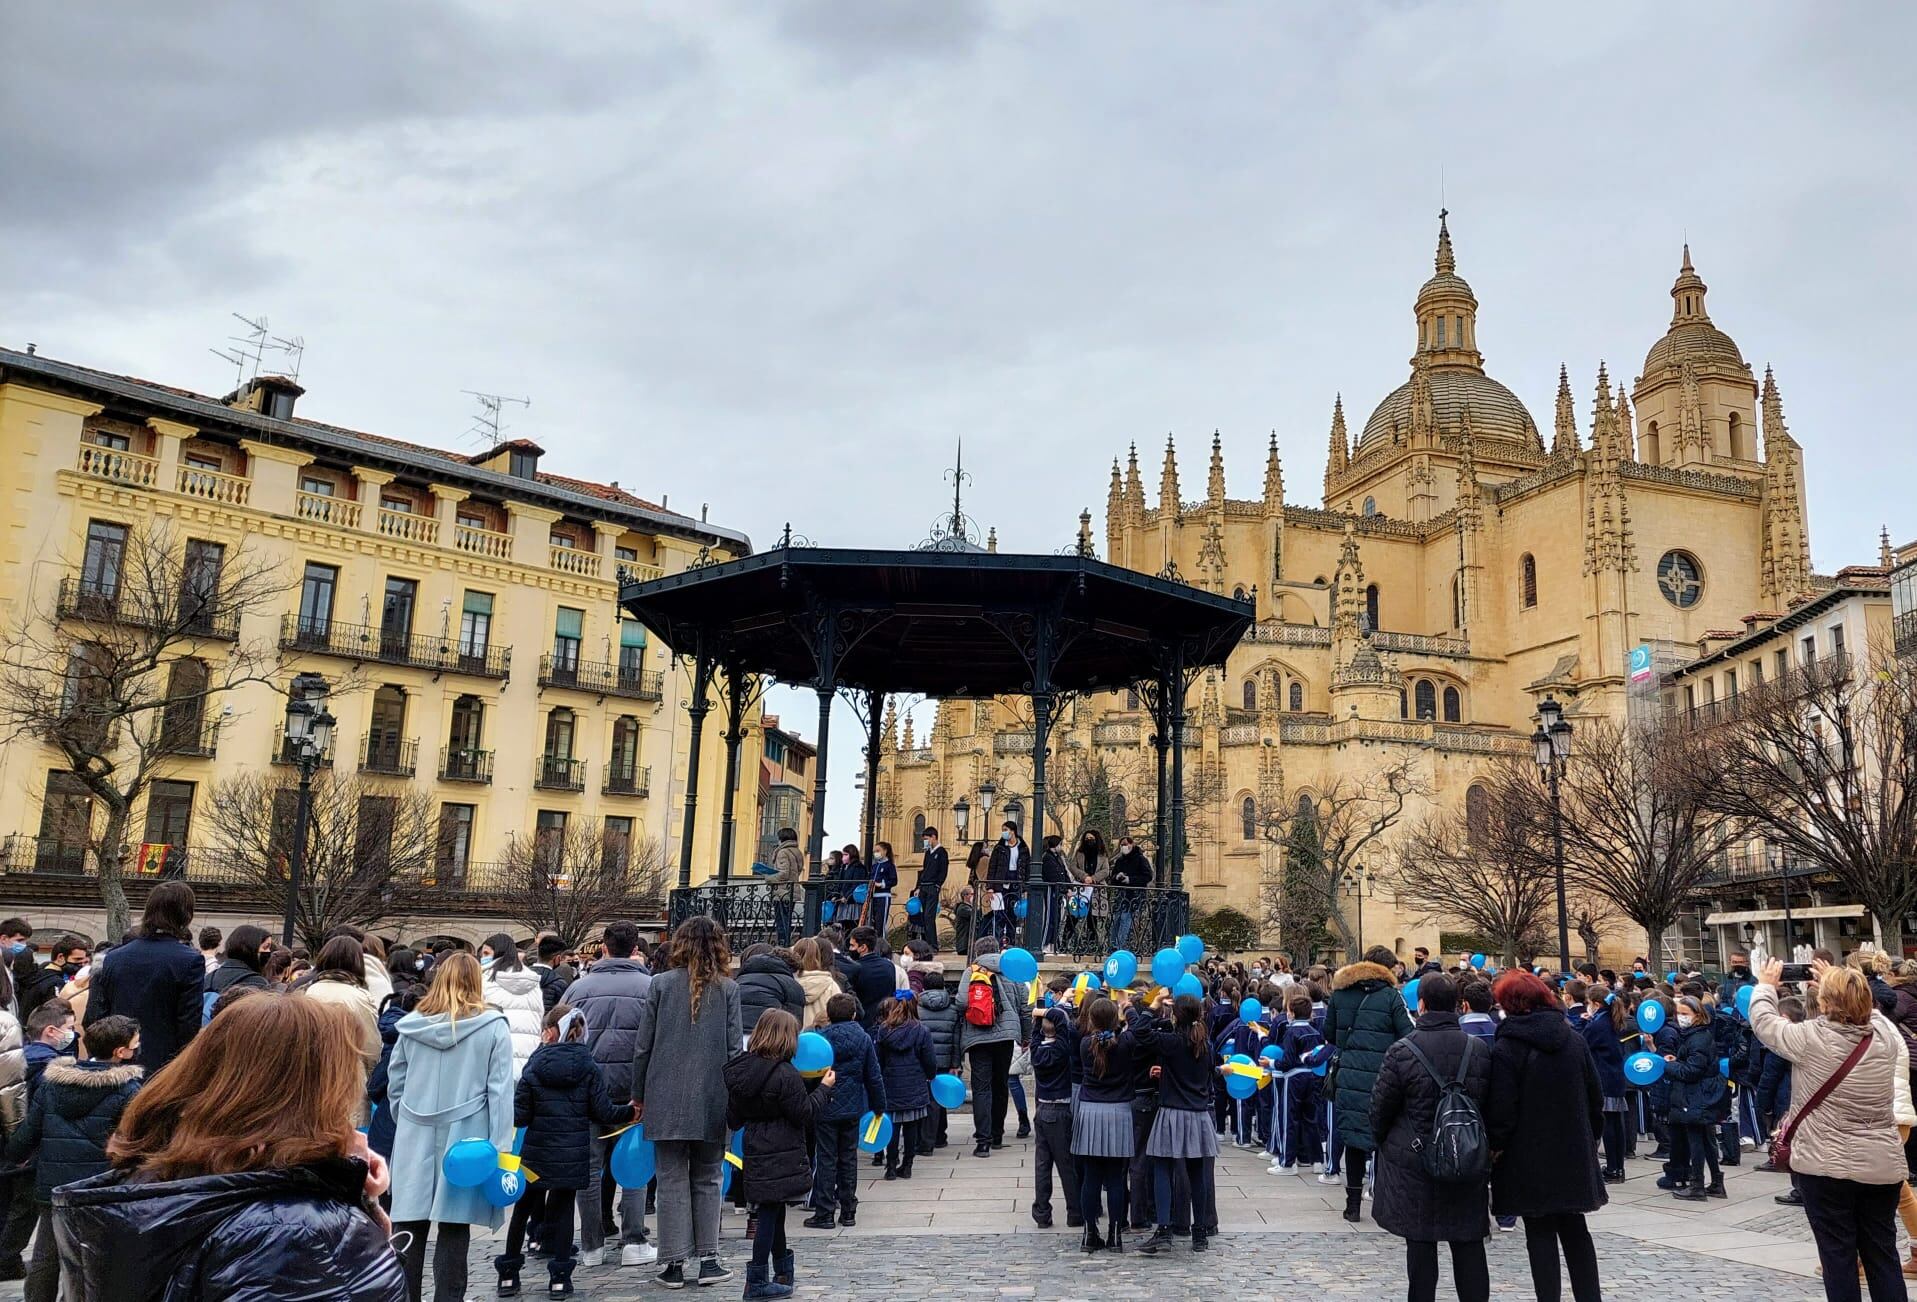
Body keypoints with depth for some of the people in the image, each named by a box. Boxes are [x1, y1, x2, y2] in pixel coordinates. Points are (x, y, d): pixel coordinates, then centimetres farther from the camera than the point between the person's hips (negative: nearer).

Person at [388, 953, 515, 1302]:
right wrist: (502, 1147, -7)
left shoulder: (412, 1024, 3)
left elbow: (394, 1083, 10)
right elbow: (499, 1090, -7)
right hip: (464, 1138, -2)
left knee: (410, 1226, 8)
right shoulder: (492, 1027, -5)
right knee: (453, 1227, 5)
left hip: (415, 1137, 2)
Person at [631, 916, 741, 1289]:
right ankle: (708, 1260, 13)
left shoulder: (660, 984, -1)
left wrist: (638, 1095, 10)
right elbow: (734, 1048, -1)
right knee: (707, 1180, 13)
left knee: (672, 1181, 8)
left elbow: (642, 1045, 0)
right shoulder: (728, 988, -1)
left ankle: (675, 1264, 9)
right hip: (711, 1101, 1)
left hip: (666, 1099, 0)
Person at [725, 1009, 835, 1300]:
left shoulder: (739, 1071, 3)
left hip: (755, 1151, 7)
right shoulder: (786, 1075, -19)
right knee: (769, 1213, -1)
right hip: (781, 1155, -7)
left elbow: (734, 1119, 10)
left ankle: (783, 1271, 32)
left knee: (773, 1211, 18)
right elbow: (805, 1115, -12)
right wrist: (824, 1089, -1)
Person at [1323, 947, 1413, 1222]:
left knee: (1354, 1137, 11)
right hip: (1381, 1075, -4)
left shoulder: (1339, 993, 7)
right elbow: (1409, 1036, -9)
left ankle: (1353, 1203, 16)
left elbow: (1329, 1035, 14)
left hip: (1348, 1074, 4)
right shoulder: (1391, 996, -6)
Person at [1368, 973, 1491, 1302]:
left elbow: (1381, 1109, -6)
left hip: (1413, 1161, -3)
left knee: (1420, 1242, 7)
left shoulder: (1402, 1051, -13)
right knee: (1469, 1244, 11)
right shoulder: (1480, 1049, -2)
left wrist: (1382, 1141, 13)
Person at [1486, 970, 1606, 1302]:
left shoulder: (1506, 1047, -14)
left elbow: (1501, 1108, -15)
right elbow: (1596, 1094, 6)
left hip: (1529, 1157, -5)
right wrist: (1591, 1136, 17)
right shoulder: (1575, 1038, 2)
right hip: (1574, 1151, 5)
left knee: (1540, 1233, 4)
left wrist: (1496, 1145, -2)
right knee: (1574, 1229, 17)